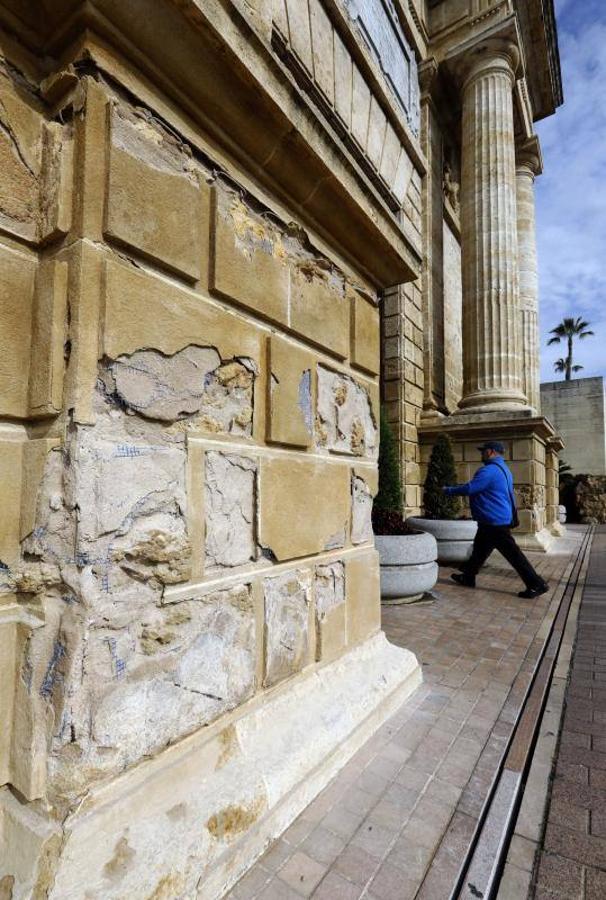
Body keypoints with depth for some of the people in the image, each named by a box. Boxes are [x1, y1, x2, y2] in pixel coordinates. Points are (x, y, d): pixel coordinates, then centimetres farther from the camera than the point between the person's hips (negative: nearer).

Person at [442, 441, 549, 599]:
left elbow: (469, 489, -22)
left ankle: (537, 585, 3)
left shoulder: (489, 471, -20)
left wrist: (448, 490, -8)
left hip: (494, 522, -11)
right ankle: (468, 577, 28)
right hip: (500, 519, 11)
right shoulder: (502, 468, 15)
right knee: (479, 548, 18)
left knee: (512, 553, -4)